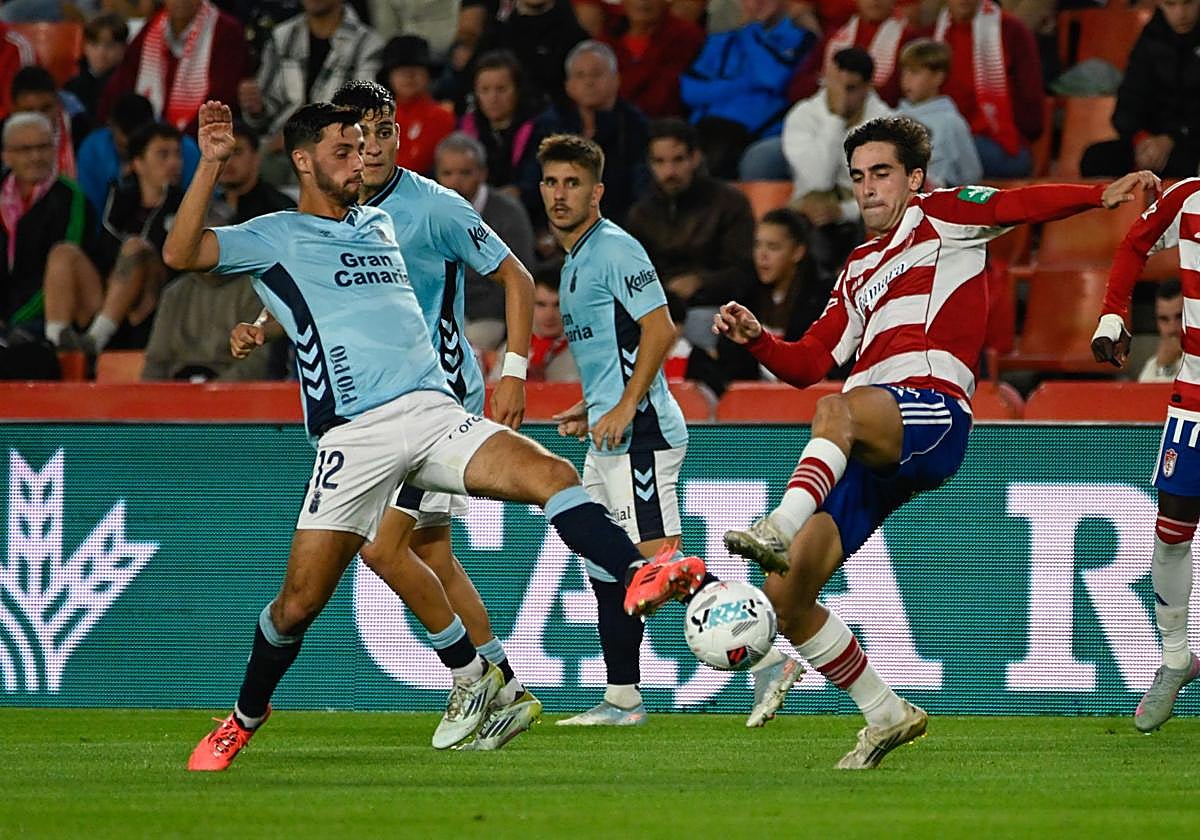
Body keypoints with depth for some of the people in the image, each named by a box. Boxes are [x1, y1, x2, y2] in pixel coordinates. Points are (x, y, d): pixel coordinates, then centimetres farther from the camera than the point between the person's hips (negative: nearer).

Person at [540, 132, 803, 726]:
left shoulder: (615, 249, -10)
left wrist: (625, 406, -22)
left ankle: (766, 658, -19)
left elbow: (659, 328, -18)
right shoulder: (575, 261, 20)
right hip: (610, 439, 10)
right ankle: (622, 699, 15)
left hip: (640, 433, -10)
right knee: (603, 567, 10)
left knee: (657, 559, -18)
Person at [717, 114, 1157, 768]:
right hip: (863, 453, 7)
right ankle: (885, 715, 7)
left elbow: (1018, 205, -4)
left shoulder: (939, 217, 14)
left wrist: (1102, 195, -20)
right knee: (785, 597, -4)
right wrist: (755, 339, 9)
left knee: (837, 409, -42)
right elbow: (807, 364, 29)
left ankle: (780, 528, -61)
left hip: (933, 414, -7)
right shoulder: (858, 272, 33)